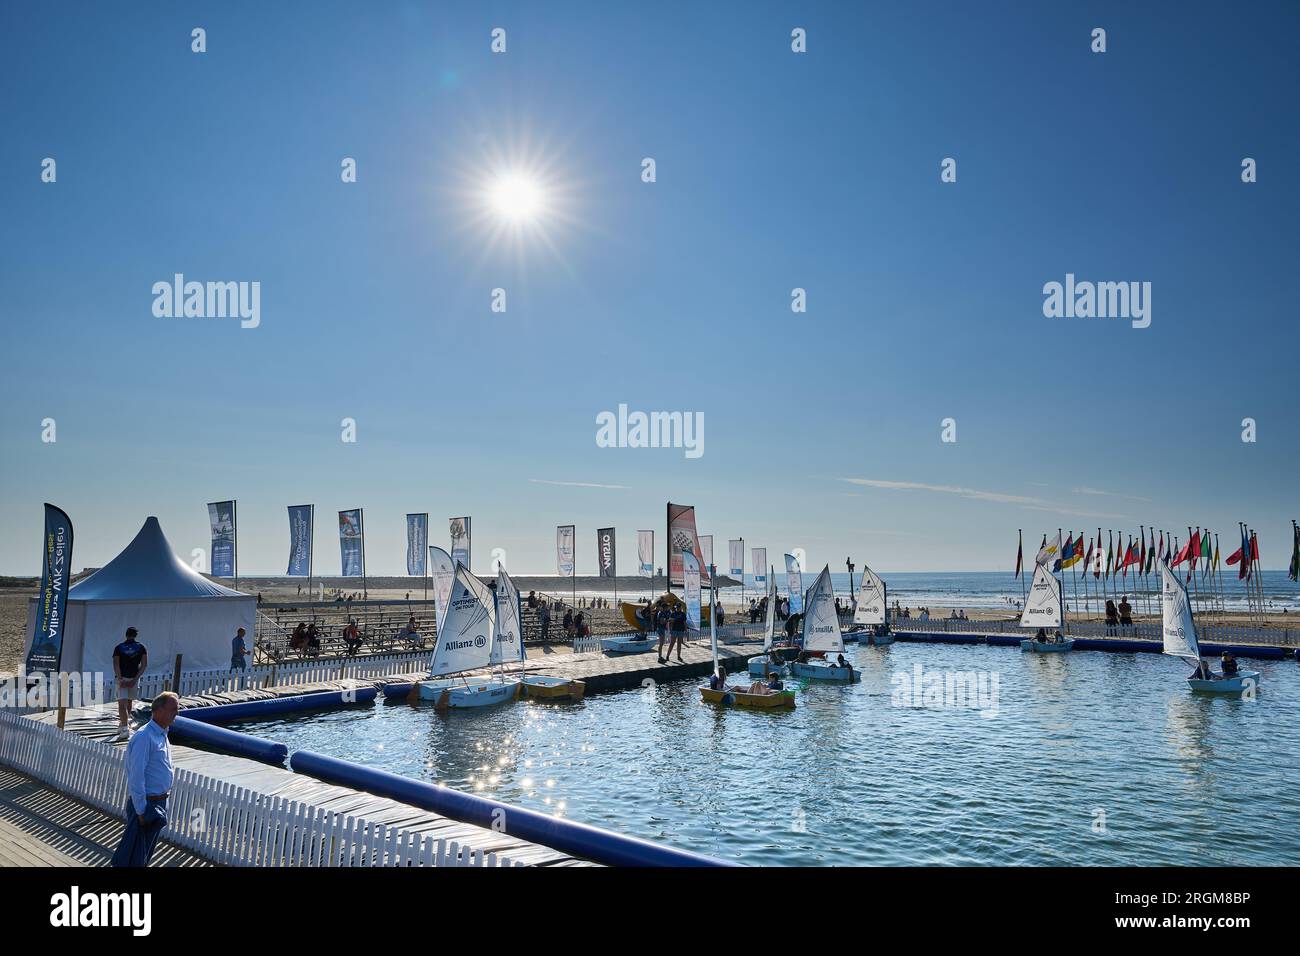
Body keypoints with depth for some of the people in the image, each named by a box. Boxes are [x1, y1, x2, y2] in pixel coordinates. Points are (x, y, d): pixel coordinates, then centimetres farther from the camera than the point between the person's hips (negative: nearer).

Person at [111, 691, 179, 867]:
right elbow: (136, 776, -23)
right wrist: (141, 811, -20)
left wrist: (164, 797, 19)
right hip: (146, 804, -9)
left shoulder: (162, 735, 7)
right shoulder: (144, 737, -22)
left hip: (160, 803, 9)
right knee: (133, 857, 0)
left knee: (146, 852, 21)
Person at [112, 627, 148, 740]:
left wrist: (120, 679, -16)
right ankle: (122, 725, 32)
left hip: (121, 678, -2)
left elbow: (116, 664, -12)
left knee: (122, 703, -9)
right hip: (134, 678, 2)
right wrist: (135, 679, -7)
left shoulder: (118, 648, 0)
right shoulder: (141, 647, 3)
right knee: (128, 702, 20)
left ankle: (125, 729, -23)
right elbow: (144, 665, -5)